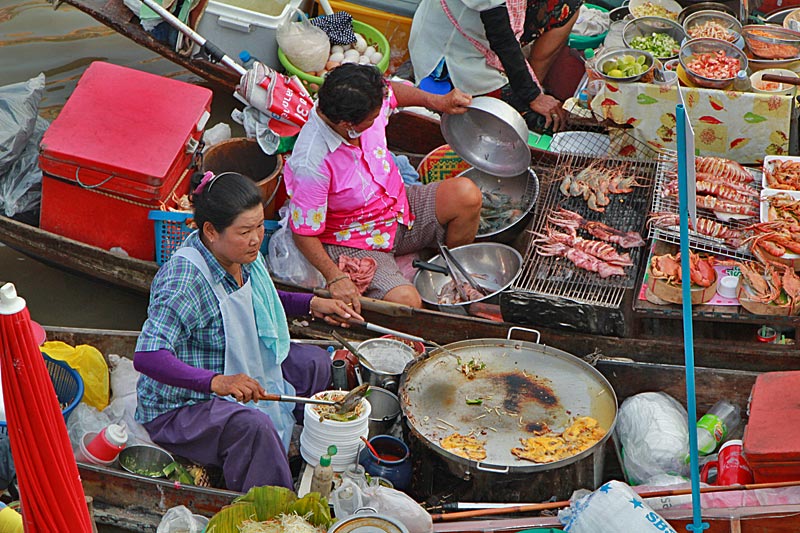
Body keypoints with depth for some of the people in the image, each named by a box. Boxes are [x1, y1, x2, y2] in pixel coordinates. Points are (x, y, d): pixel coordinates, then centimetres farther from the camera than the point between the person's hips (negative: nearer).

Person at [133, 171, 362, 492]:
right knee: (252, 426, -34)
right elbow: (147, 357, -39)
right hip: (180, 407, -9)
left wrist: (312, 304, 8)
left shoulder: (244, 255, -3)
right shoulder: (185, 279, -30)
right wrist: (218, 382, -49)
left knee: (314, 362, 10)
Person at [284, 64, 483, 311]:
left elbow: (393, 91, 13)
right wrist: (335, 277, -31)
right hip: (356, 243, -7)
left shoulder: (367, 105, -13)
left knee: (466, 194, -14)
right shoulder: (310, 165, -32)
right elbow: (304, 233, -21)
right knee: (405, 301, -31)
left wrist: (436, 101, 0)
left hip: (399, 208, 7)